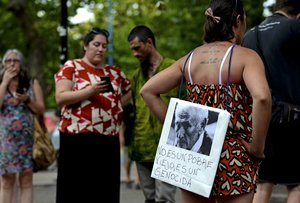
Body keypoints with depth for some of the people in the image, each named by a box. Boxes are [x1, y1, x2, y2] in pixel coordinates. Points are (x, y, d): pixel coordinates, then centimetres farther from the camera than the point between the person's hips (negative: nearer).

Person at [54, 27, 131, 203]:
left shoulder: (114, 72, 17)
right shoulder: (71, 67, 3)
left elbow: (130, 90, 31)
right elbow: (60, 98, -8)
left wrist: (117, 104, 13)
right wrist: (90, 91, -19)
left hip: (109, 140, 5)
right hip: (78, 138, -4)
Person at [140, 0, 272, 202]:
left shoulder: (190, 58, 9)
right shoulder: (246, 56, -7)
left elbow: (148, 91, 9)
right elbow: (262, 97, -26)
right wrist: (257, 146, -15)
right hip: (233, 156, -5)